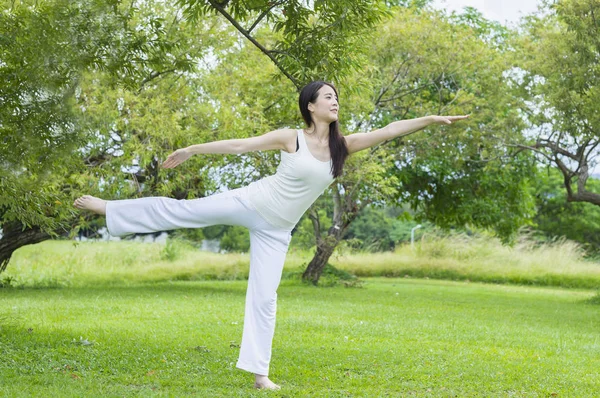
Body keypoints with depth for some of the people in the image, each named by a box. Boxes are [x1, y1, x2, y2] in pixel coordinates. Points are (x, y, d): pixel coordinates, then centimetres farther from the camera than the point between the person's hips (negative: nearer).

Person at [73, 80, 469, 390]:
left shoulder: (343, 145, -1)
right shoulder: (291, 137, -10)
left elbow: (388, 131, -8)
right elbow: (240, 145, -5)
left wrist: (431, 119, -15)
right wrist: (192, 149, -2)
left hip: (276, 229, 3)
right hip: (251, 203, -3)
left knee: (265, 297, 3)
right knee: (180, 210, -4)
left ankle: (260, 372, 8)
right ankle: (107, 207, 9)